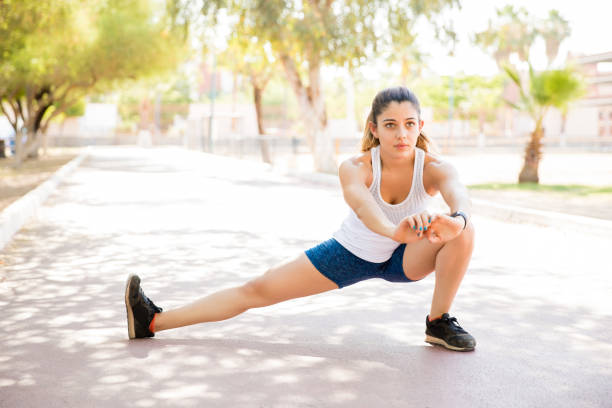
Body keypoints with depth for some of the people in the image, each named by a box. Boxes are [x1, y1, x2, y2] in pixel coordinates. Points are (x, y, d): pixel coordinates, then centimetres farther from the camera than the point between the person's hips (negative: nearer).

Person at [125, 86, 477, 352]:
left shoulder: (434, 168, -27)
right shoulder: (355, 168, -29)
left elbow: (459, 193, -51)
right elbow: (361, 203, -53)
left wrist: (455, 219, -77)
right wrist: (394, 230, -77)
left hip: (404, 258, 1)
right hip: (352, 253, 0)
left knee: (465, 230, -29)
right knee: (257, 290, -7)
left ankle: (439, 323, -10)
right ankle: (153, 322, 0)